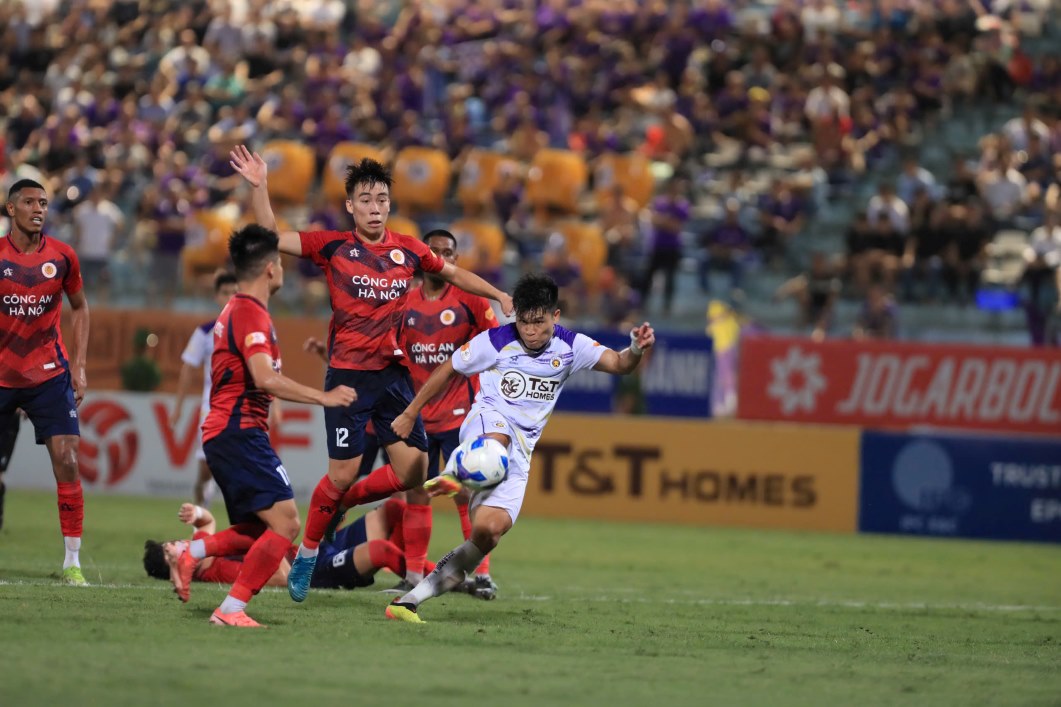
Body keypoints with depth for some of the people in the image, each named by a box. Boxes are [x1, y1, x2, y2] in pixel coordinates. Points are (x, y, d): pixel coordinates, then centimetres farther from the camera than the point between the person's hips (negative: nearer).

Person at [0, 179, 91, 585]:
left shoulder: (62, 256, 0)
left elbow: (79, 308, 14)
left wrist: (78, 366, 6)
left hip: (49, 375, 1)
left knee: (66, 461, -9)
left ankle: (72, 562, -3)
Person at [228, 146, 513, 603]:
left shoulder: (408, 251, 5)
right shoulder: (334, 247, -4)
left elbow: (453, 273, 22)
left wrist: (499, 296, 18)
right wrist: (259, 188, -16)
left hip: (393, 373, 4)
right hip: (348, 374, -4)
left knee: (413, 469, -2)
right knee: (343, 473, -5)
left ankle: (342, 501, 25)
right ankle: (308, 552, 17)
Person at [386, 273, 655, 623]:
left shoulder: (570, 347, 1)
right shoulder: (496, 341, -6)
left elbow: (618, 364, -10)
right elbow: (447, 371, 6)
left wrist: (636, 350, -34)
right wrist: (410, 413, 10)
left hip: (519, 452, 2)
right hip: (484, 422, -2)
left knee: (490, 529, -16)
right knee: (499, 435, -43)